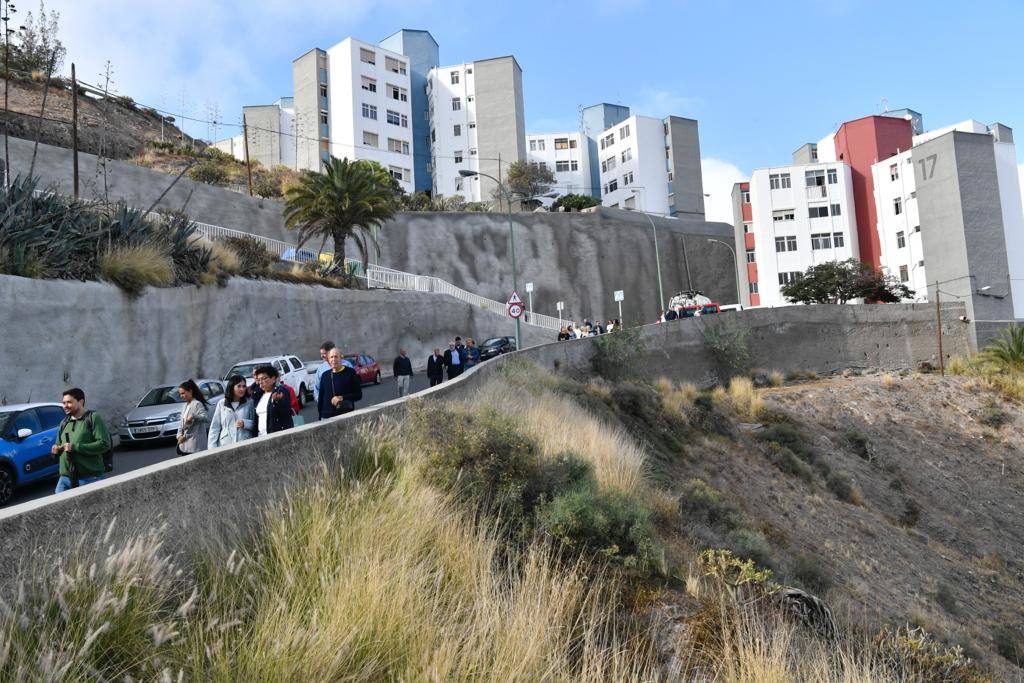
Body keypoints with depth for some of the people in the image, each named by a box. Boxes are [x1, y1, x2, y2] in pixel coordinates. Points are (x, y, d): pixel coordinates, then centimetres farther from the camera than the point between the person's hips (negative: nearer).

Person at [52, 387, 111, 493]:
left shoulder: (93, 418, -4)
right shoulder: (64, 423, 19)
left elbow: (104, 444, -15)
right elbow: (59, 444, 28)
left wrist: (75, 447, -17)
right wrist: (56, 449, 4)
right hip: (65, 477, 6)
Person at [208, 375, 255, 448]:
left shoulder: (249, 403, 6)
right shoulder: (222, 404, 11)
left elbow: (256, 424, 5)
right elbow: (214, 427, 11)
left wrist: (245, 423, -14)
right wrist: (212, 447, 4)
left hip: (245, 445, -1)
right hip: (225, 445, 1)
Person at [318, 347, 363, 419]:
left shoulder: (350, 373, 0)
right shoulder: (325, 375, 13)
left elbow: (358, 395, -2)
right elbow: (321, 398, 18)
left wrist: (342, 398, -14)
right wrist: (320, 416, 15)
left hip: (346, 416, -3)